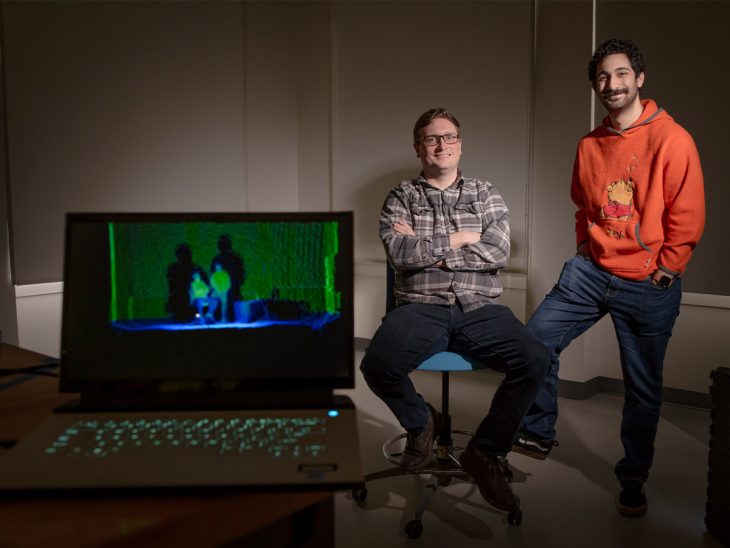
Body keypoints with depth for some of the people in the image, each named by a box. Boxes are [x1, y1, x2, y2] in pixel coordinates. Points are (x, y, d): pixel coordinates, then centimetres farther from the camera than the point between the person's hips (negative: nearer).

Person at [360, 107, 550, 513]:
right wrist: (459, 239, -4)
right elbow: (398, 252, -7)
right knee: (377, 365, -30)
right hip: (421, 308, -1)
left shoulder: (486, 195, 14)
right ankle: (421, 421, 5)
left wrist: (427, 248, -6)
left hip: (480, 308, 2)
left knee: (536, 360, -25)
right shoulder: (402, 197, 11)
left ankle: (485, 451, -3)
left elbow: (499, 252, -3)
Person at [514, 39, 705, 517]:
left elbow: (687, 218, -10)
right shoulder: (590, 146, 7)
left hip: (647, 286, -4)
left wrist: (663, 272, -10)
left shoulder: (672, 140, -10)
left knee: (643, 389, 7)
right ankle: (538, 432, 13)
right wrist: (585, 251, 12)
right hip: (591, 271, 5)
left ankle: (633, 481, 24)